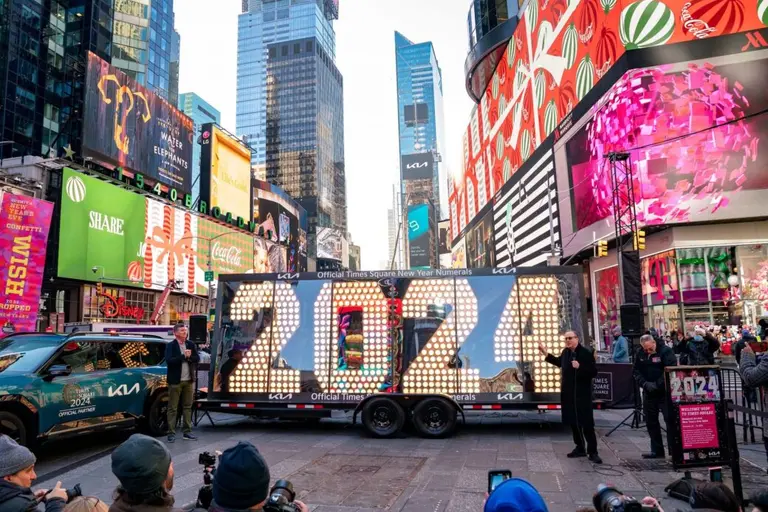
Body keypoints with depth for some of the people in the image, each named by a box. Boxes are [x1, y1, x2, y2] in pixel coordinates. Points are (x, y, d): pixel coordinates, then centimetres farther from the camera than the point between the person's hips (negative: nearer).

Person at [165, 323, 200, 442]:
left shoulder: (191, 345, 10)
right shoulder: (170, 345, -4)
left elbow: (197, 359, 2)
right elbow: (169, 360, -18)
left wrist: (188, 357, -14)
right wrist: (184, 356, -17)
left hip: (189, 380, 4)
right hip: (175, 381, -4)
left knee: (188, 407, 9)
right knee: (172, 408, 0)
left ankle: (187, 431, 16)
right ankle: (171, 433, 6)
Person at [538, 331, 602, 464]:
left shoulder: (586, 352, -14)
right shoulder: (565, 352, 5)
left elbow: (593, 372, -17)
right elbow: (559, 362, 26)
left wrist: (579, 367, -28)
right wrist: (546, 353, 24)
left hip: (582, 395, -7)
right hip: (568, 394, 7)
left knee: (587, 424, -2)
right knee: (573, 423, 14)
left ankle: (592, 452, 8)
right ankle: (580, 448, 28)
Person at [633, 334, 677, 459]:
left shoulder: (666, 351, -12)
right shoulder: (640, 354, 6)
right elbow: (635, 371, 7)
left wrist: (657, 384, -21)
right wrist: (645, 383, -10)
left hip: (665, 392, -6)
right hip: (649, 392, 6)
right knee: (651, 421, 10)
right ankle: (657, 450, 20)